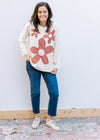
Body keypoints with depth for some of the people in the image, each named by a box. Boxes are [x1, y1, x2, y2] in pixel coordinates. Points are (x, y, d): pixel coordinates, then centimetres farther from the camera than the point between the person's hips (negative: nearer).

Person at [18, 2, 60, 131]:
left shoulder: (53, 26, -1)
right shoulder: (30, 25, -4)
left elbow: (56, 46, 2)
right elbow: (21, 40, 10)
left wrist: (56, 65, 0)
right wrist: (25, 54, -2)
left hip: (48, 66, 1)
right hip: (33, 64, -1)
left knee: (54, 93, -2)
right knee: (35, 92, 10)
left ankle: (49, 120, 17)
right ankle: (36, 117, 32)